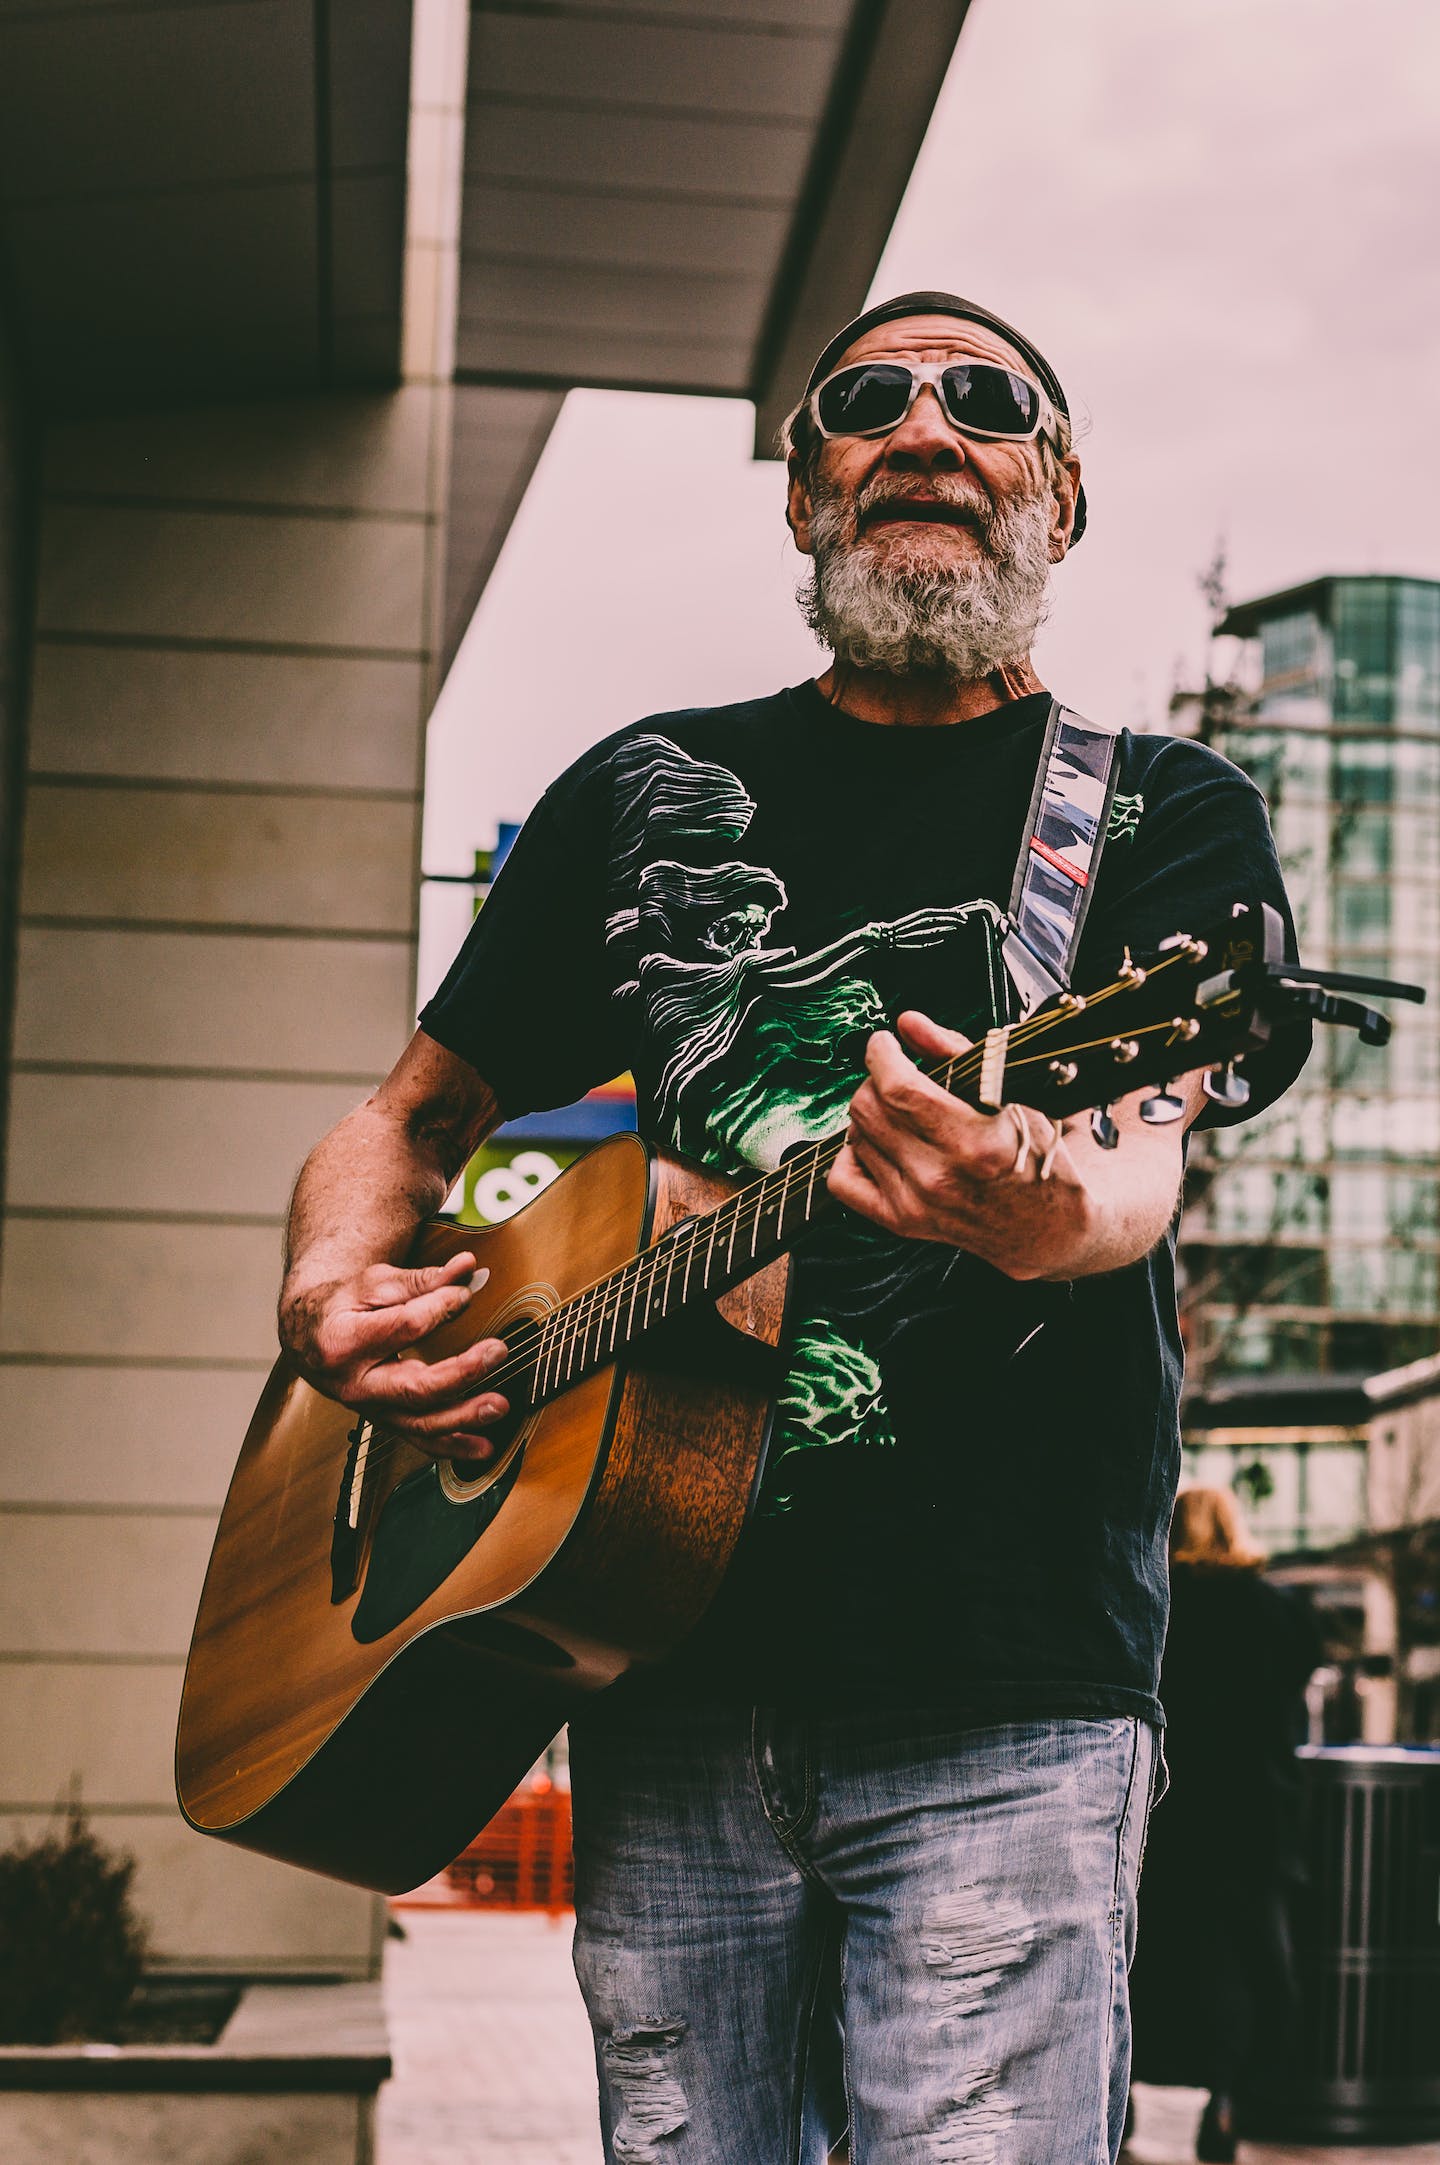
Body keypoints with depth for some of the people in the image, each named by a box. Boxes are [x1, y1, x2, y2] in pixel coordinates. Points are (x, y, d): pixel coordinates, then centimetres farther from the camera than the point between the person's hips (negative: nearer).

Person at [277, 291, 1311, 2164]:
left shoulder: (1168, 812, 8)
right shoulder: (648, 794, 16)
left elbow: (1140, 1157, -10)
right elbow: (416, 1119, 20)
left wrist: (1049, 1217, -35)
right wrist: (330, 1301, -2)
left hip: (999, 1712, -2)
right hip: (661, 1676, 3)